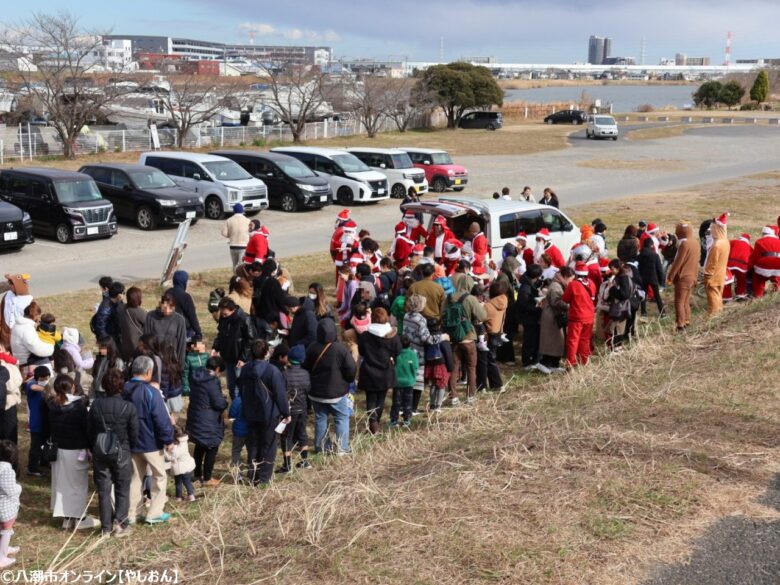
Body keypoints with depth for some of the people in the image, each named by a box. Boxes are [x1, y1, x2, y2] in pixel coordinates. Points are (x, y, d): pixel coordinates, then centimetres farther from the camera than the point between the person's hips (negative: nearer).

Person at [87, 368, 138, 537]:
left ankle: (106, 527, 15)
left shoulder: (95, 405, -6)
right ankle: (121, 523, 3)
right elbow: (134, 434, -6)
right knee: (122, 490, 12)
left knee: (104, 490, 10)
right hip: (121, 453, -2)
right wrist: (130, 448, 13)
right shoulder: (128, 407, -14)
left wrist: (94, 450, 15)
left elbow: (89, 431, 3)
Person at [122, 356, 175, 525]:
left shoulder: (124, 390, 1)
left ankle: (132, 514, 18)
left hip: (131, 442, 6)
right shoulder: (151, 392, -20)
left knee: (135, 476, 16)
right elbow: (162, 419, -20)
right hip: (151, 442, -6)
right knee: (159, 476, 9)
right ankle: (154, 513, 10)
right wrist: (168, 440, -10)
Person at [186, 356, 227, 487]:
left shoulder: (196, 378, 3)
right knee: (212, 449, 6)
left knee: (200, 447, 23)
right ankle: (207, 478, 13)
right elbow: (219, 403, -22)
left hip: (195, 419, 8)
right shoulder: (212, 382, -23)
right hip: (209, 422, -8)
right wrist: (225, 402, 2)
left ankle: (198, 474, 34)